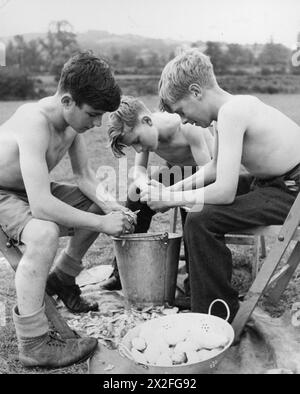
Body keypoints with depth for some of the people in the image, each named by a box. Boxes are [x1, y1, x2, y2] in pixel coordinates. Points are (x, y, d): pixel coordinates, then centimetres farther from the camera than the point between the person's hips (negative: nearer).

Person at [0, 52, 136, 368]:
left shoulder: (73, 119, -9)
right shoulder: (36, 123, -35)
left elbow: (84, 175, 2)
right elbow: (42, 206, -42)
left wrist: (108, 205, -16)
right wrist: (102, 224, -35)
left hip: (28, 189, 9)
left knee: (96, 207, 5)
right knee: (44, 233, -36)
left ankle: (61, 279, 25)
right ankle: (33, 345, -23)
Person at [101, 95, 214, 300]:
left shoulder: (187, 128, -35)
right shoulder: (147, 131, -16)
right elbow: (139, 169, -12)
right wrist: (144, 184, -36)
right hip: (179, 170, 6)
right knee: (136, 192, -6)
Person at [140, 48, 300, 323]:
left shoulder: (231, 112, -23)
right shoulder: (236, 105, 7)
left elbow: (225, 191, -28)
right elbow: (216, 167, 18)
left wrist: (170, 198, -15)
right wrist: (172, 190, 9)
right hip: (273, 182, 10)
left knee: (201, 221, -20)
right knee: (202, 200, 19)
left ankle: (219, 318, -2)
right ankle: (201, 287, 37)